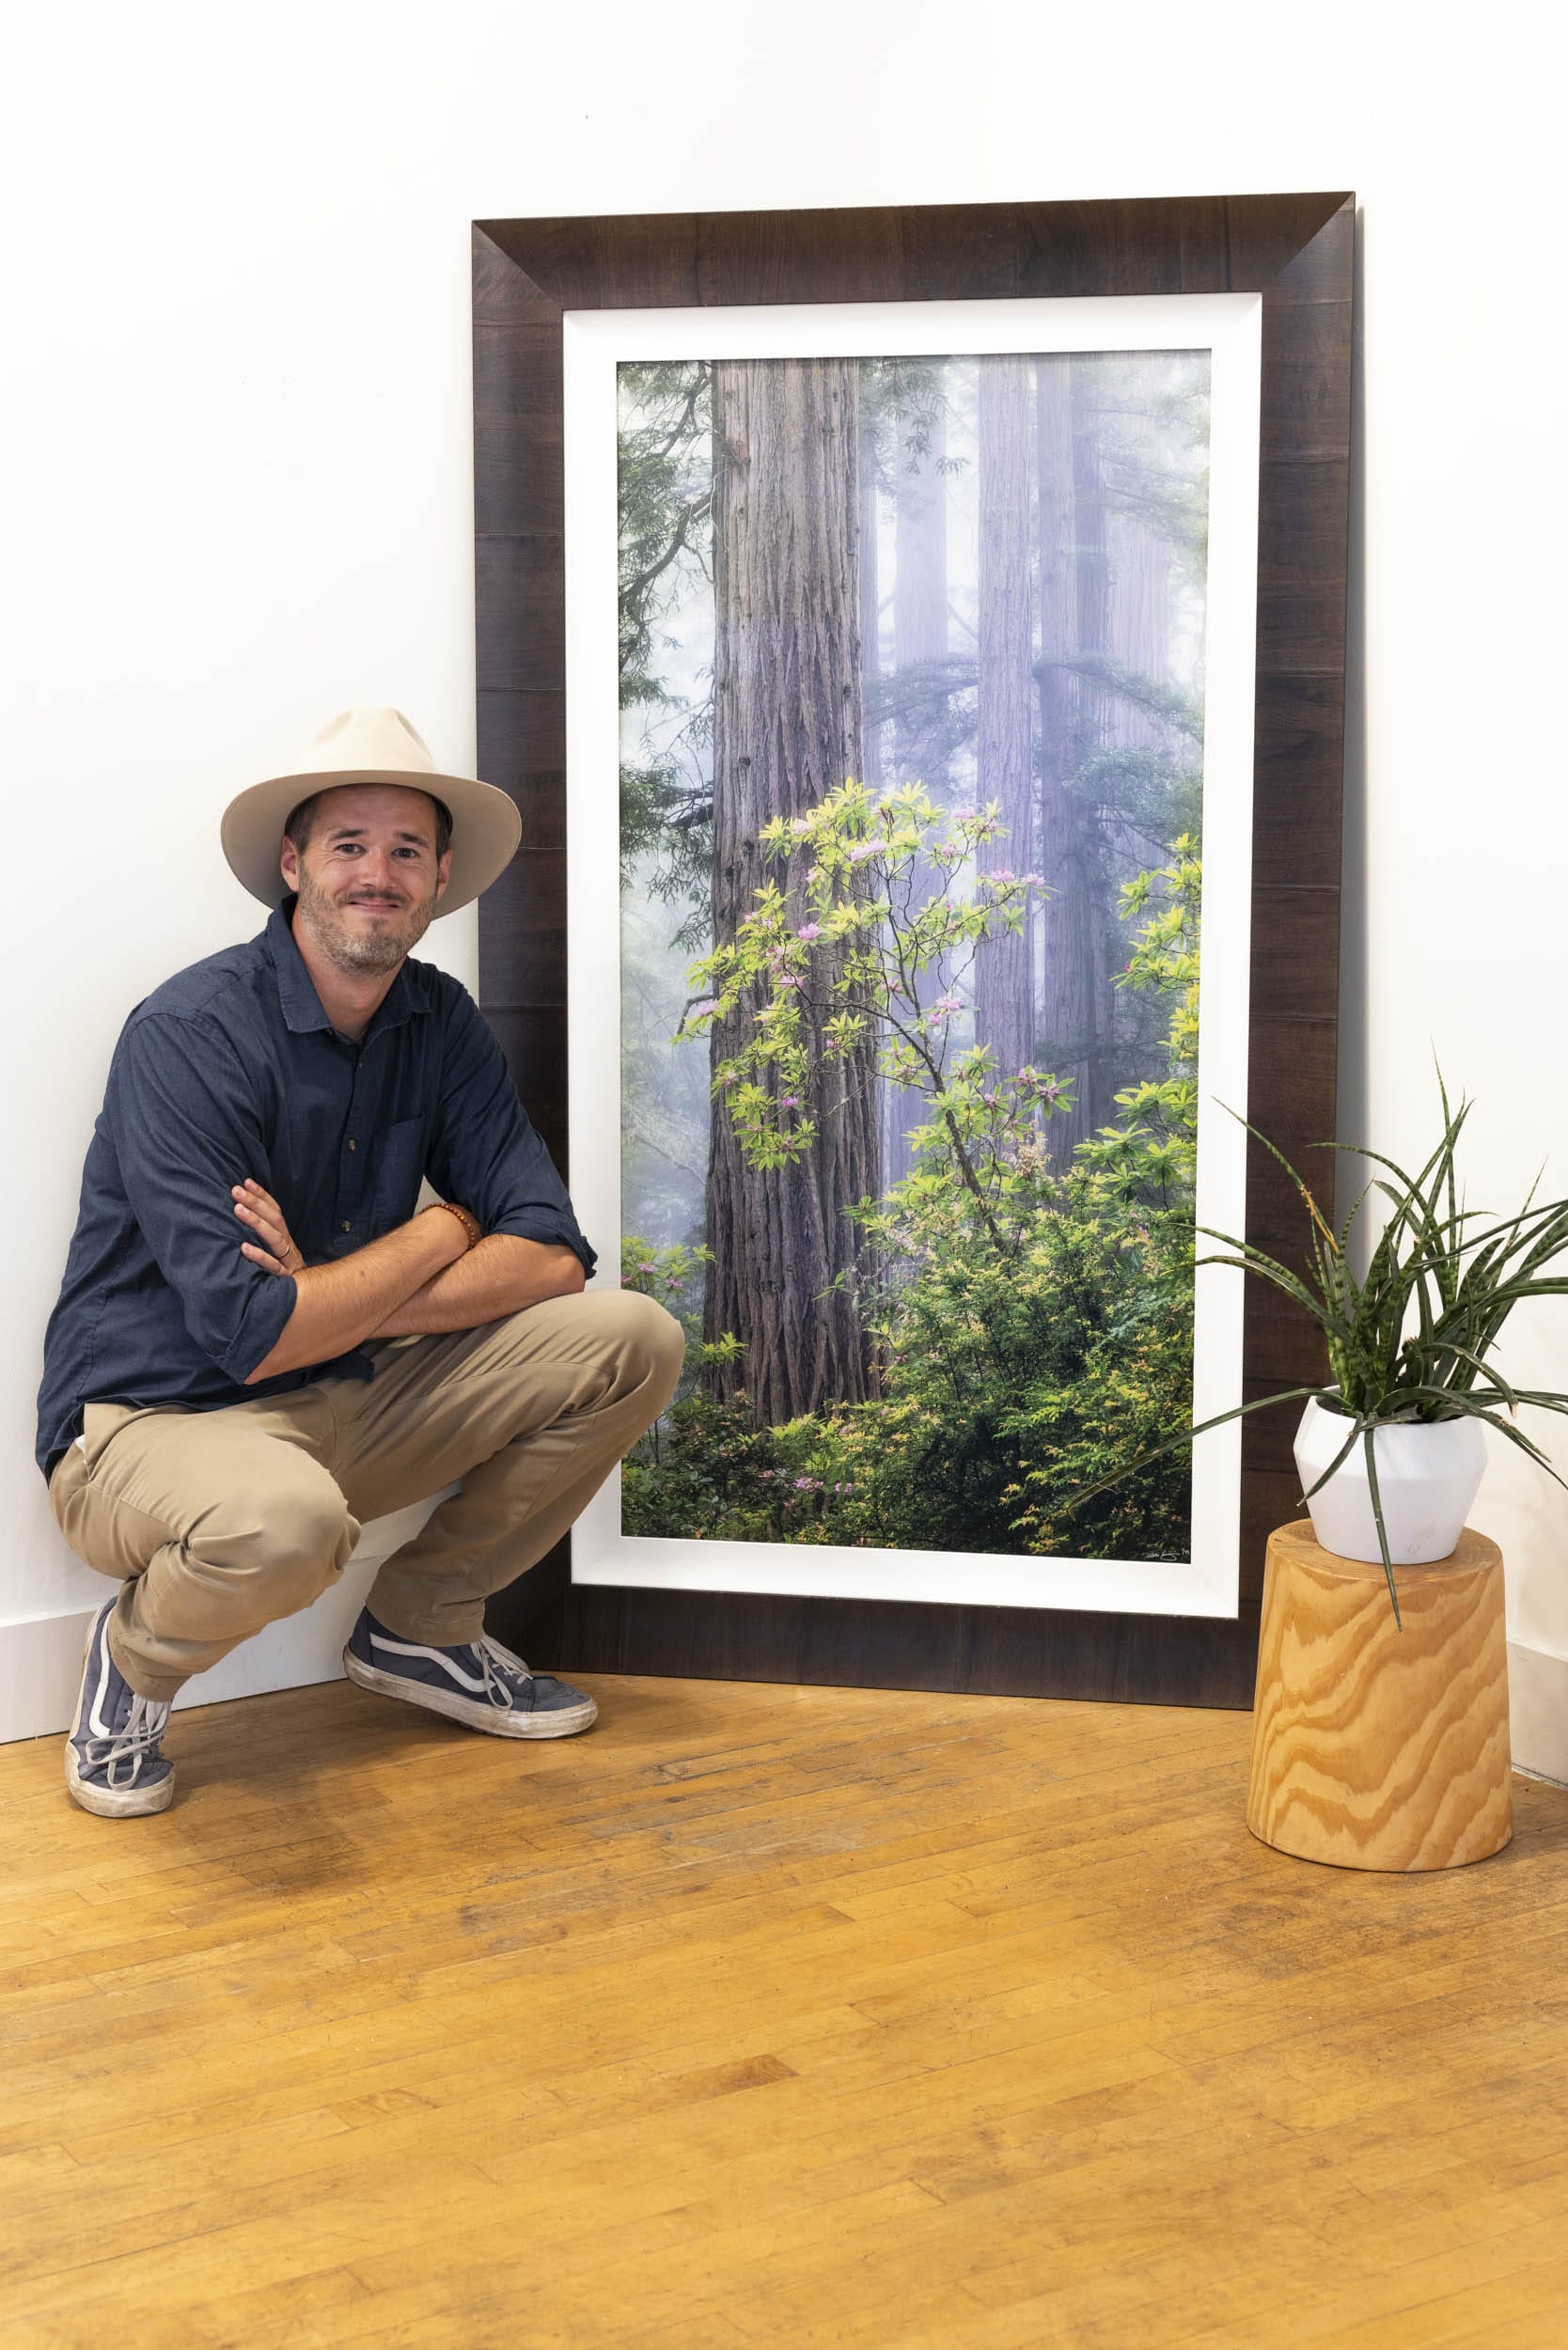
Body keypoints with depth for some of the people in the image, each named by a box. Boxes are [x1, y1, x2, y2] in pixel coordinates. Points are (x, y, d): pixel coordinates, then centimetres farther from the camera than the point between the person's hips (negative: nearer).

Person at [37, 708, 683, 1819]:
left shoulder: (442, 1023, 1)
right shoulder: (192, 1032, -20)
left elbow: (552, 1255, -6)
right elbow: (250, 1335, -26)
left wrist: (333, 1299, -20)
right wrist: (440, 1234, -11)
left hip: (348, 1404, 7)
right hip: (156, 1421, -7)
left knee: (634, 1342, -6)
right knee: (282, 1519, -41)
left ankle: (420, 1625, 11)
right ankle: (136, 1658, -4)